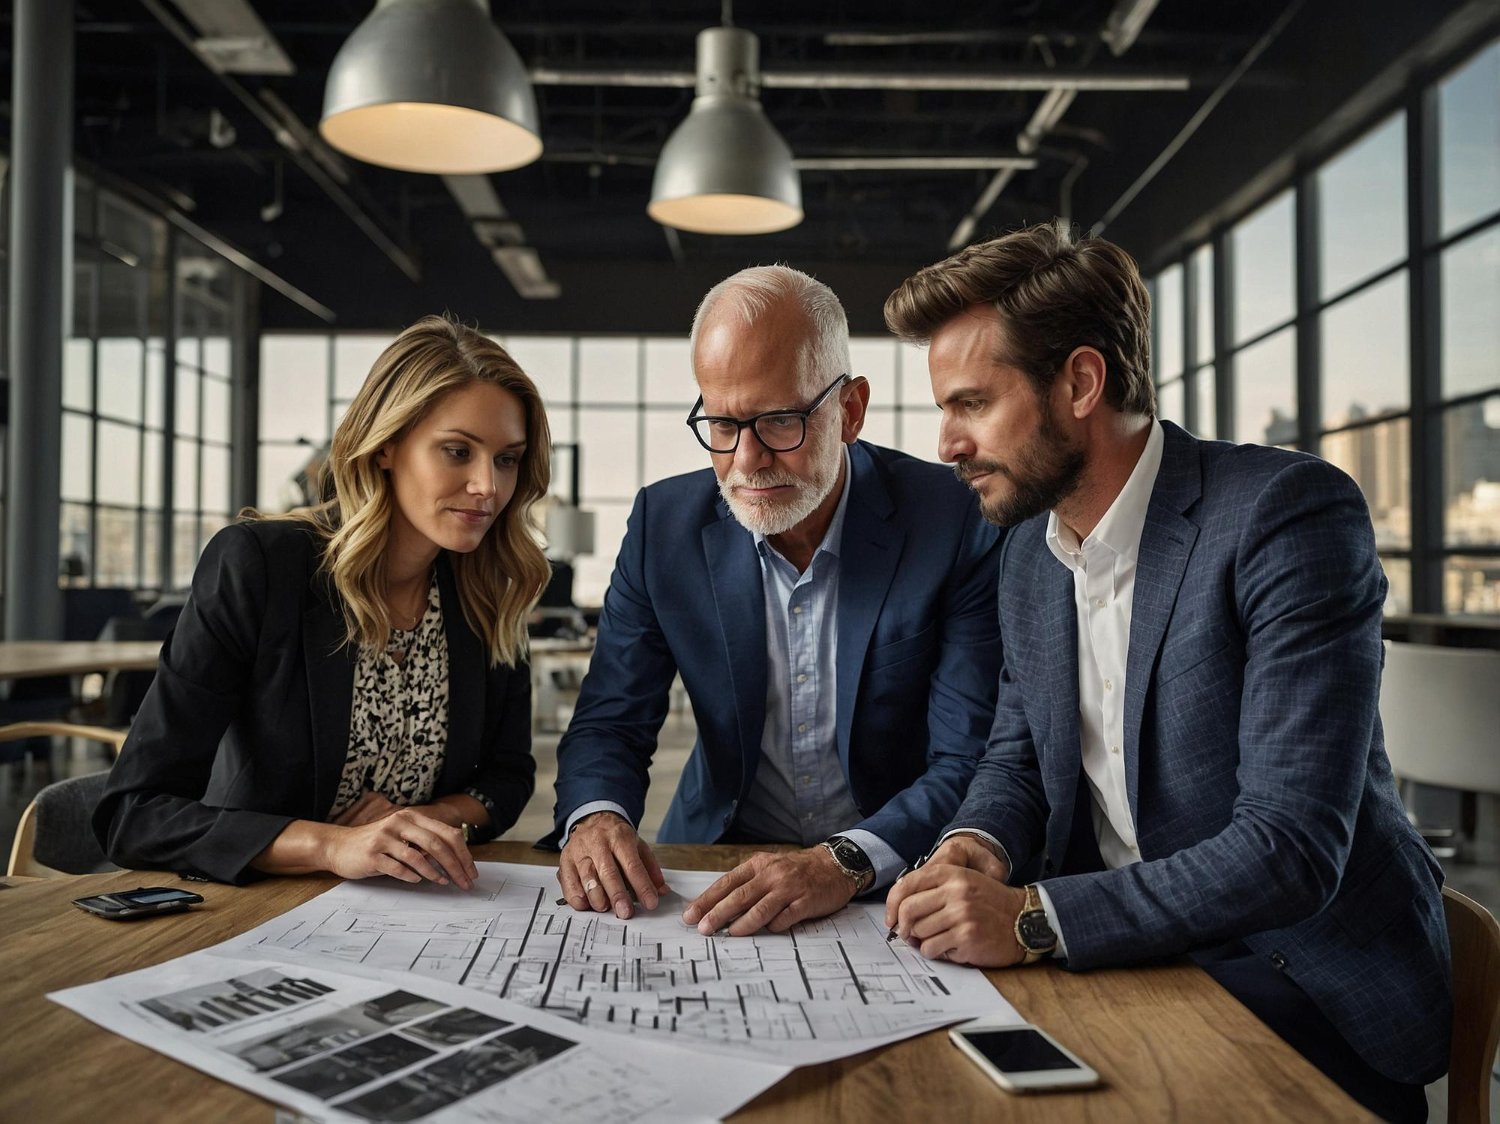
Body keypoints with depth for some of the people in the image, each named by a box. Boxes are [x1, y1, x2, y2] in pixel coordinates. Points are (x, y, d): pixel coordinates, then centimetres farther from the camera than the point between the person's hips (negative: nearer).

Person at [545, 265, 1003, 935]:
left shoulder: (957, 525, -13)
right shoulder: (664, 524, -4)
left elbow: (972, 762, -15)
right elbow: (609, 725, 0)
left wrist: (846, 863, -33)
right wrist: (595, 818, -22)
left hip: (893, 877, -1)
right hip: (720, 862, 2)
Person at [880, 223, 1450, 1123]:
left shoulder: (1290, 514, -19)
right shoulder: (1031, 547, 4)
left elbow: (1291, 844, -25)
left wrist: (1036, 918, -28)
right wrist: (979, 846, -10)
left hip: (1301, 982, -6)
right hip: (1118, 952, 6)